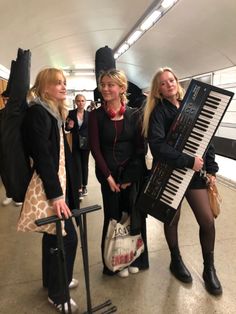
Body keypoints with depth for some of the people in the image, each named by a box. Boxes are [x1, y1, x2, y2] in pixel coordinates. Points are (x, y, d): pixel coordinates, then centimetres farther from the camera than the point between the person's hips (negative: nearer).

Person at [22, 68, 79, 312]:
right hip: (48, 186, -9)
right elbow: (42, 156, -23)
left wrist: (61, 188, 15)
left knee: (54, 234, 20)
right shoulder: (37, 112, -14)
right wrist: (55, 194, -25)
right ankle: (57, 294, 21)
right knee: (67, 236, -1)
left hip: (57, 182, 9)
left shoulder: (53, 112, 15)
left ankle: (52, 280, 40)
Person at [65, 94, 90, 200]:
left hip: (86, 143, 1)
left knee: (85, 165, 12)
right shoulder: (71, 113, -1)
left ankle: (84, 186, 26)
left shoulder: (89, 114, 1)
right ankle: (79, 189, 5)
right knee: (77, 166, 0)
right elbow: (67, 128, 5)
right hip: (75, 144, -1)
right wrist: (69, 126, -17)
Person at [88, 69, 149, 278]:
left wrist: (129, 176, -9)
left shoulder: (134, 114, 0)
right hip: (109, 174, -1)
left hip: (134, 173, 1)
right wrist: (108, 176, -11)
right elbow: (95, 148, -6)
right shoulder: (96, 115, -3)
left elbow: (140, 147, -2)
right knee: (113, 216, 9)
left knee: (135, 215, 10)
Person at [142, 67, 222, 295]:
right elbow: (158, 146, -23)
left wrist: (211, 169, 4)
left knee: (207, 220, 4)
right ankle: (176, 260, 38)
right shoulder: (158, 111, -9)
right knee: (172, 218, 12)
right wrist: (189, 161, -24)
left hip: (195, 172, 4)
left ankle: (209, 269, 28)